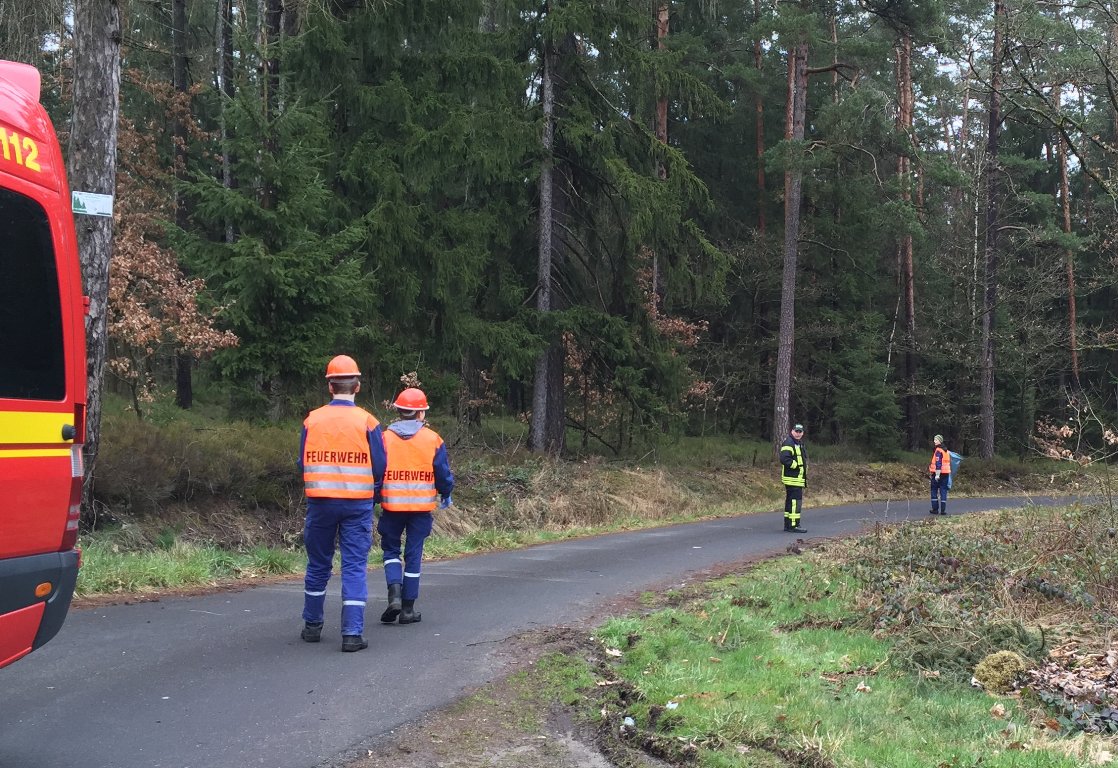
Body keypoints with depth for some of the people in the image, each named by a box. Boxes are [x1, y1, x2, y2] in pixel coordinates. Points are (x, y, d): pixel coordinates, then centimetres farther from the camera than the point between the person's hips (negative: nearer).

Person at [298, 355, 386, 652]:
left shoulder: (312, 420, -1)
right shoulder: (368, 422, -6)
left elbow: (303, 463, 5)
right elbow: (379, 468, -3)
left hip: (320, 502, 2)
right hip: (357, 504, -2)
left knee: (318, 565, 15)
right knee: (355, 567, 0)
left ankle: (312, 625, 26)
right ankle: (352, 633, -4)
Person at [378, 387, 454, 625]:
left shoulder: (385, 438, -4)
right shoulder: (433, 439, -2)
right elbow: (444, 473, 3)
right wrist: (446, 496, 21)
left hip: (392, 506, 0)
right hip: (422, 506, 0)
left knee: (390, 549, 15)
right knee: (413, 555, 8)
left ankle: (395, 594, -7)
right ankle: (408, 609, 12)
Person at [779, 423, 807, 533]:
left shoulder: (799, 444, 20)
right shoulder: (788, 444, -14)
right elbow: (784, 459, -26)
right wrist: (796, 465, -19)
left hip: (798, 478, 11)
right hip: (793, 479, -11)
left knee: (791, 501, 14)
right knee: (795, 501, -13)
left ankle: (788, 524, 21)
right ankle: (793, 525, -13)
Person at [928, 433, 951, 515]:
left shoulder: (938, 451, -13)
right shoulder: (946, 451, 14)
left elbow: (938, 463, -21)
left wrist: (937, 474, -23)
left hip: (938, 474, -7)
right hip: (946, 473, 7)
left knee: (934, 491, 4)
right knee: (943, 491, 5)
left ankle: (935, 509, 3)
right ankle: (943, 510, 2)